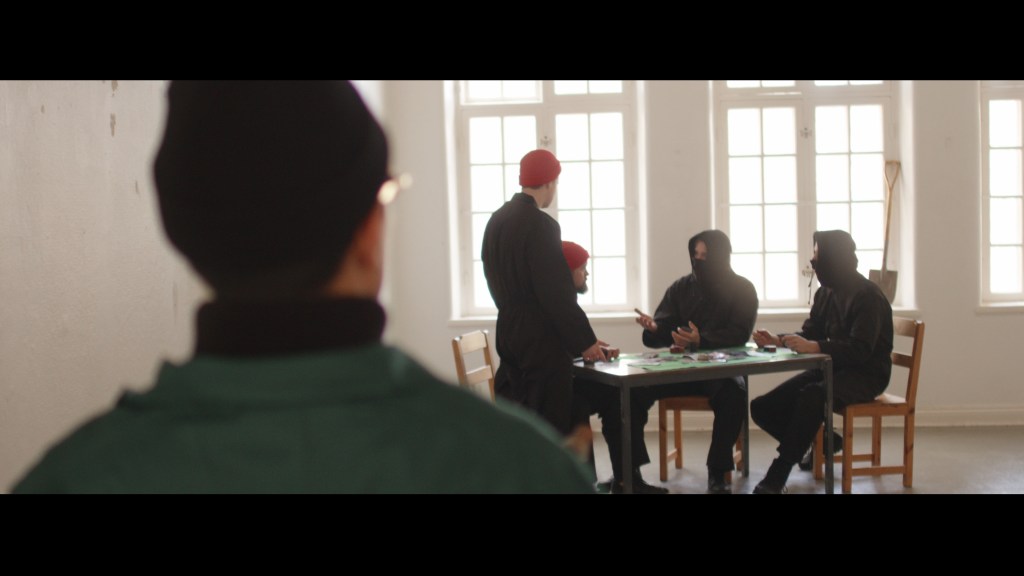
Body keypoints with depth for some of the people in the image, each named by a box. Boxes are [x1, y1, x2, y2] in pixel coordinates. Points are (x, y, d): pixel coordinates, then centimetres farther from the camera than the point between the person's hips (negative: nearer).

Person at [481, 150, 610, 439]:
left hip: (508, 334, 9)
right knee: (552, 426, -2)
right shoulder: (540, 224, -16)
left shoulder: (496, 220, 9)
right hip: (541, 339, -9)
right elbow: (557, 292, -18)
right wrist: (584, 340, -12)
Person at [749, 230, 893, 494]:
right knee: (763, 407, -7)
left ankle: (776, 479, -33)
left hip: (865, 374, -8)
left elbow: (860, 350, -28)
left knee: (811, 396, -38)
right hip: (831, 369, 8)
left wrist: (813, 347, -38)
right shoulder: (825, 293, 7)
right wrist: (777, 340, -6)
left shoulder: (868, 297, -17)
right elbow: (809, 333, 13)